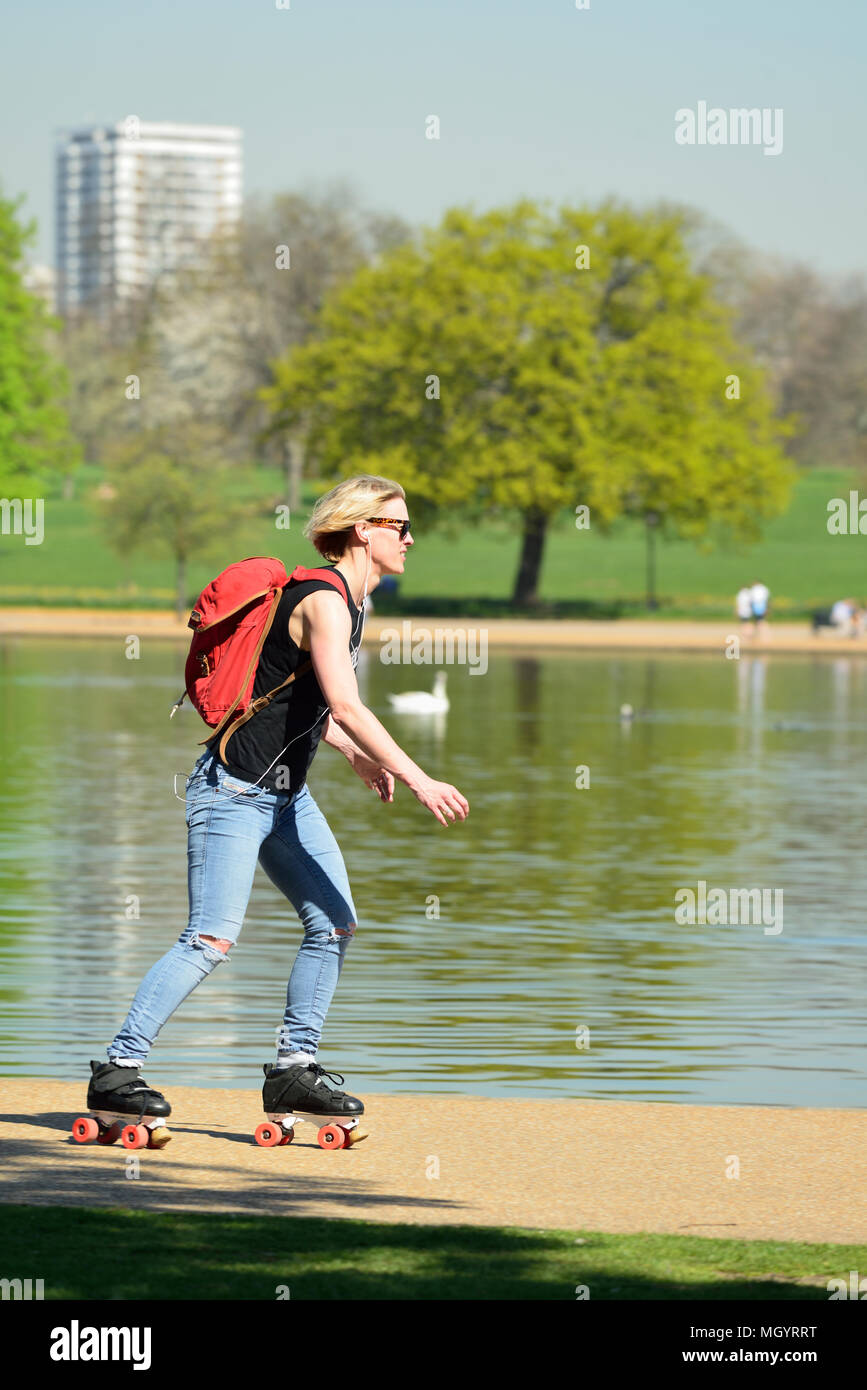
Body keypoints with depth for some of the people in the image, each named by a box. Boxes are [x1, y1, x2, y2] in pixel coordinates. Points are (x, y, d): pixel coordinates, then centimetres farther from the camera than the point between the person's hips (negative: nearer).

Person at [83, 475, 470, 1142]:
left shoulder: (348, 603, 12)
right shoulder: (323, 602, -18)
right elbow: (346, 707, -30)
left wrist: (356, 754, 20)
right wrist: (418, 780, -32)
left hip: (287, 796, 10)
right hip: (235, 788, -10)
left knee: (335, 924, 6)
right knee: (212, 938, -14)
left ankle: (293, 1069, 14)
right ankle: (116, 1071, -9)